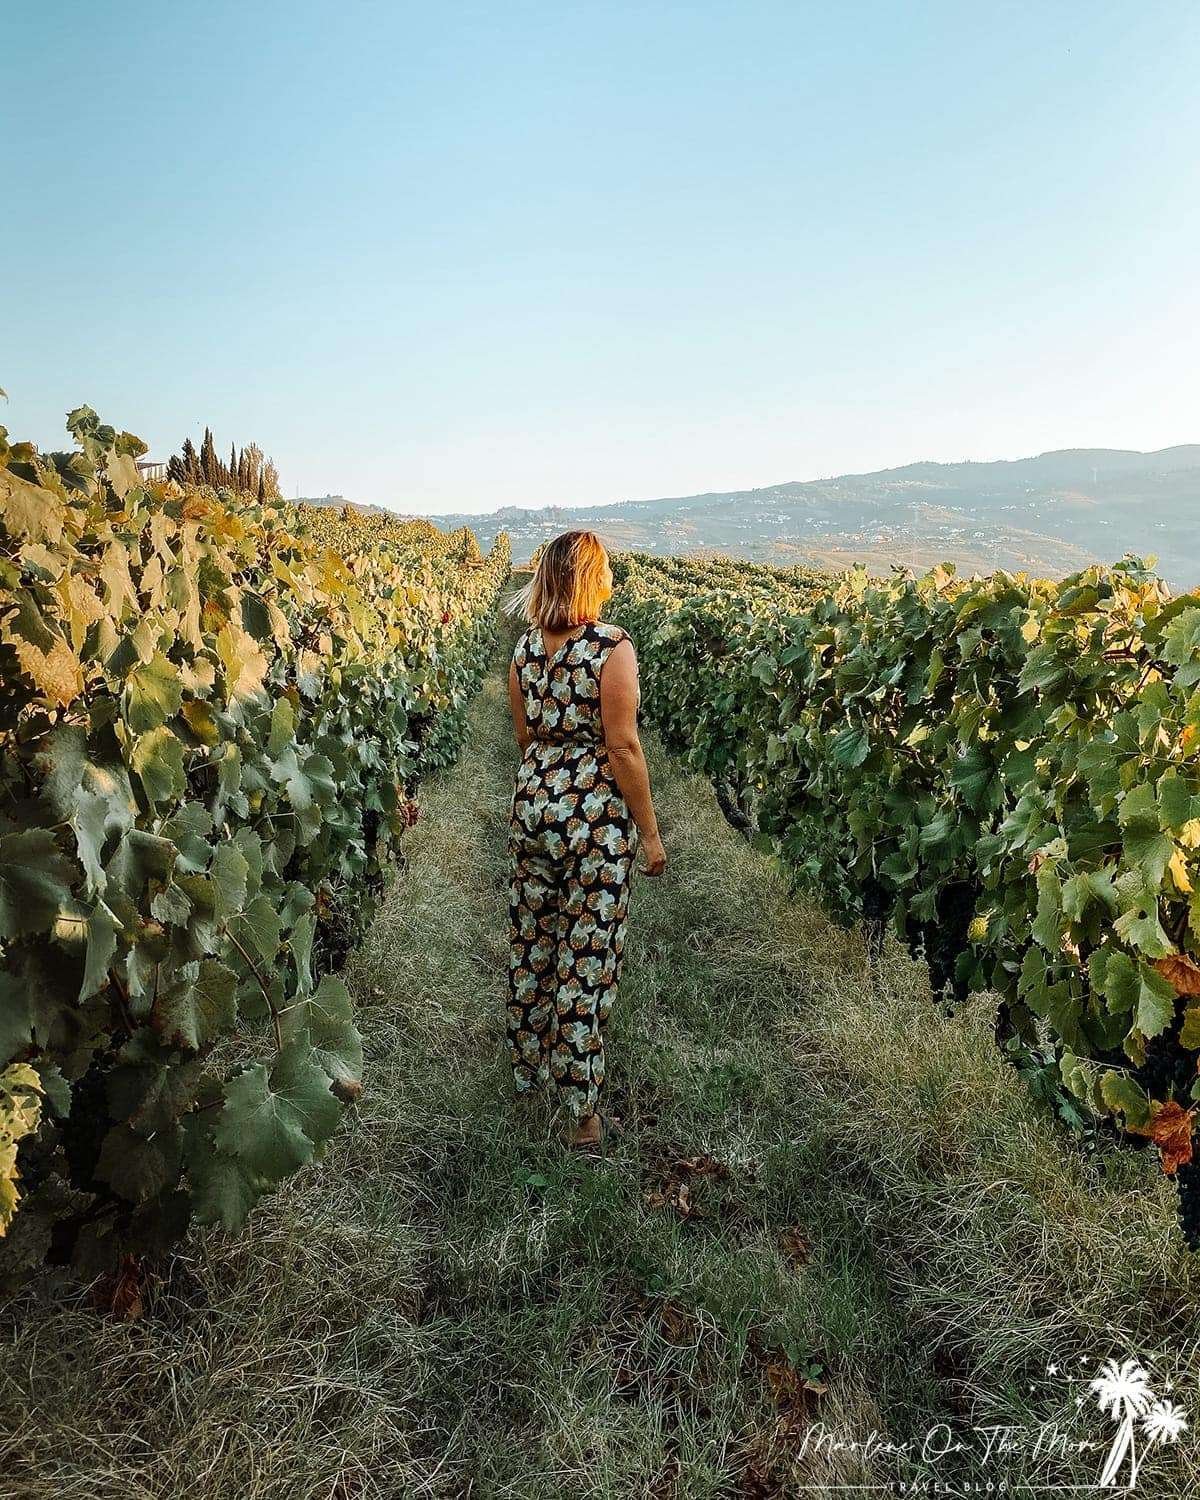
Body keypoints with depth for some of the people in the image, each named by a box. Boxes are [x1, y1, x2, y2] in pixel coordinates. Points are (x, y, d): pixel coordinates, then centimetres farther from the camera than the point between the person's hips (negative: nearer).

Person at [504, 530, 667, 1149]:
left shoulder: (525, 647, 4)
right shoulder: (612, 645, -15)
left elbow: (524, 735, 12)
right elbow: (622, 746, -16)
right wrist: (649, 833, -8)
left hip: (532, 802, 6)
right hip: (595, 817, -6)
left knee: (532, 942, 19)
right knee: (586, 957, 3)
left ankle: (527, 1066, 39)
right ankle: (581, 1111, 15)